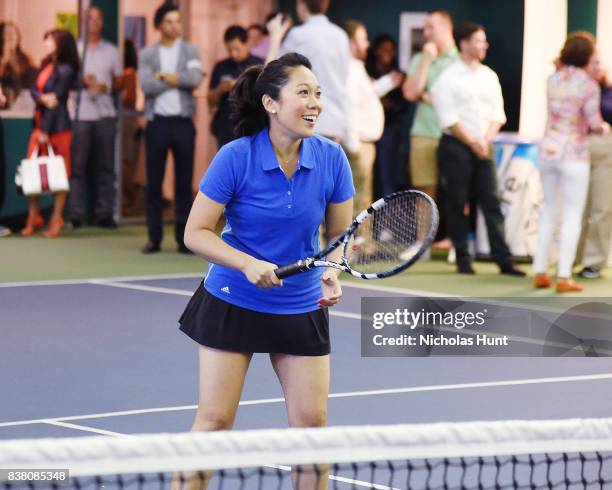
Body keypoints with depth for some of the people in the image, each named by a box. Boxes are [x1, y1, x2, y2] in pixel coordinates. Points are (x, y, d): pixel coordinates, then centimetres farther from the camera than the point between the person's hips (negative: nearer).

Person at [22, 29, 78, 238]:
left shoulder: (66, 70, -11)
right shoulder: (45, 65, 13)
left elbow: (57, 101, -13)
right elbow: (34, 89, 5)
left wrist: (46, 131, -14)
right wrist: (42, 98, -19)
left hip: (57, 127, -8)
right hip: (39, 123, 8)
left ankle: (57, 218, 8)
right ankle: (33, 217, 12)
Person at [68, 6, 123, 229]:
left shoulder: (111, 50, 13)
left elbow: (119, 82, 13)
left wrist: (104, 87, -7)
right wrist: (82, 81, -12)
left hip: (105, 114, 1)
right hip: (79, 113, -1)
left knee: (105, 166, 0)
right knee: (77, 165, -6)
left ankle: (104, 213, 3)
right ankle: (75, 214, -4)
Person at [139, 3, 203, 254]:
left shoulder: (190, 51, 6)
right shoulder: (147, 54, 5)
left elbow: (195, 79, -12)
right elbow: (147, 86, -10)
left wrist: (164, 76, -9)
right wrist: (177, 80, -8)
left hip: (183, 122, 0)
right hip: (157, 122, 0)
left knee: (184, 182, 2)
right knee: (154, 181, 2)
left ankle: (184, 237, 7)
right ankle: (154, 237, 8)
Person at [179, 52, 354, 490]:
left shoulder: (331, 158, -8)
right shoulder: (236, 157, -17)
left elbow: (341, 235, 2)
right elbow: (196, 232, -13)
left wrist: (333, 274, -18)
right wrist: (248, 264, -27)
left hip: (301, 309, 3)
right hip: (232, 303, -3)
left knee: (312, 421, 1)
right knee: (215, 420, -1)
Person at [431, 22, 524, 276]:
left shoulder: (489, 76, 11)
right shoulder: (448, 77, -5)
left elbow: (497, 114, 10)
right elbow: (448, 118, -10)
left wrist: (486, 141, -5)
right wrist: (472, 142, -11)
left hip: (483, 148, 4)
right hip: (455, 146, -4)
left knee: (491, 203, -1)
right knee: (457, 204, 0)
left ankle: (504, 260, -3)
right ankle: (463, 259, 9)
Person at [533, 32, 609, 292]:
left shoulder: (554, 79, 5)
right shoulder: (588, 84, -11)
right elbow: (593, 123, -11)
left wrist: (592, 73, 16)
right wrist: (603, 127, 12)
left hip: (548, 151, 6)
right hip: (573, 154, -6)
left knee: (548, 212, 14)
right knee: (572, 215, 1)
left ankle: (540, 272, 13)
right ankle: (564, 276, -2)